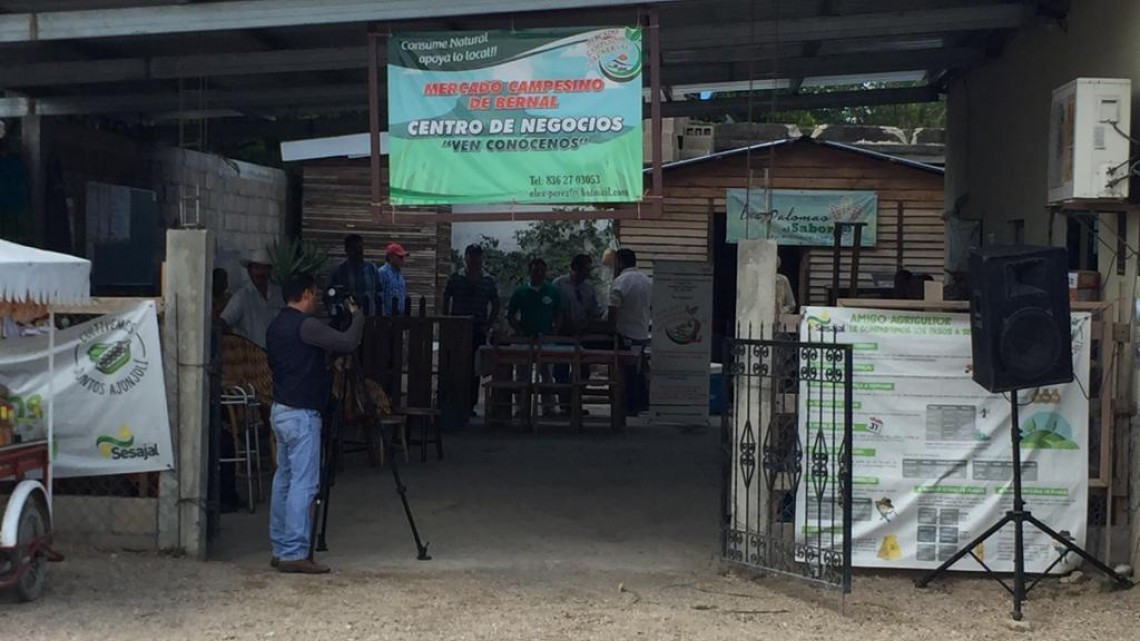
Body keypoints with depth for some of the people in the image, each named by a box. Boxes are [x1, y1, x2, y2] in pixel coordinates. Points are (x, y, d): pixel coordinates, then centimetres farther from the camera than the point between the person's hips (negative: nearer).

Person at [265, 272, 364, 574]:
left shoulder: (276, 326, 12)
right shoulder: (306, 325, -16)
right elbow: (347, 343, -21)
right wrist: (357, 314, -3)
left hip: (280, 410, 10)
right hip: (301, 414, -10)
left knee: (284, 479, 12)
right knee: (303, 484, -8)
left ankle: (281, 549, 16)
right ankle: (294, 554, -9)